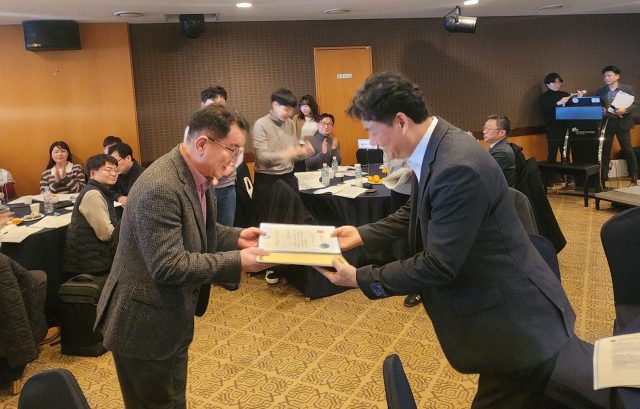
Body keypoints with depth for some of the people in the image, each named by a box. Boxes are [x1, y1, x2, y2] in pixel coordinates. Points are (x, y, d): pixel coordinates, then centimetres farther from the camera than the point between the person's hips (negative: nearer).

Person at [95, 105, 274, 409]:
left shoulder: (198, 175, 0)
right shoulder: (160, 189, -30)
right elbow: (168, 265, -30)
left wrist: (236, 238, -4)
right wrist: (237, 262, -28)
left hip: (174, 317, 9)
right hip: (145, 324, -9)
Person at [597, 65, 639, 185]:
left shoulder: (628, 89, 3)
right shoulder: (601, 92, 10)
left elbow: (635, 103, 1)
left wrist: (624, 110, -16)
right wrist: (601, 110, -11)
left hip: (622, 122, -2)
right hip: (606, 123, 2)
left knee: (628, 149, 0)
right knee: (605, 150, 3)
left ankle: (634, 175, 10)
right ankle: (604, 175, 12)